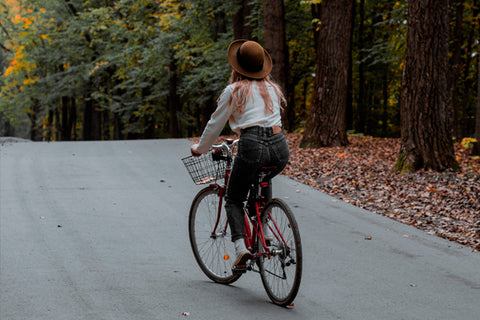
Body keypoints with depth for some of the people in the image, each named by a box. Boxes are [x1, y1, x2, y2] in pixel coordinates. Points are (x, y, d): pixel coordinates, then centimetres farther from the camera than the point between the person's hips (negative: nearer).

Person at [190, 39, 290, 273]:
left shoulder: (234, 91, 7)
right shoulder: (272, 88, 22)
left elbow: (215, 124, 14)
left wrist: (200, 149, 31)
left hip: (253, 148, -5)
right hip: (280, 148, 5)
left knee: (233, 200, 13)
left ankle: (241, 247, -8)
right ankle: (263, 233, 30)